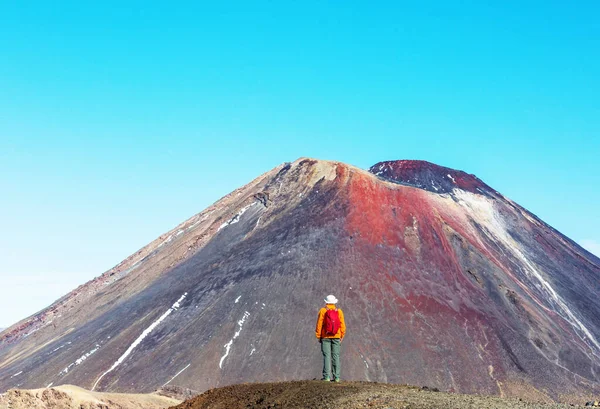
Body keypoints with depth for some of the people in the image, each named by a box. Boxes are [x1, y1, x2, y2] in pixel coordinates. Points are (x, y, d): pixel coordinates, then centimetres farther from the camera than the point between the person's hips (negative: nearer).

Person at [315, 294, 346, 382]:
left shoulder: (322, 311, -3)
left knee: (326, 356, -1)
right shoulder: (339, 311, 2)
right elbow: (342, 324, 1)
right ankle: (336, 377, 3)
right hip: (336, 337, 2)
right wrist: (342, 336, 8)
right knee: (336, 356, 5)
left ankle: (327, 376, -5)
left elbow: (319, 324, -5)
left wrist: (318, 336, 2)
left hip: (325, 336, -2)